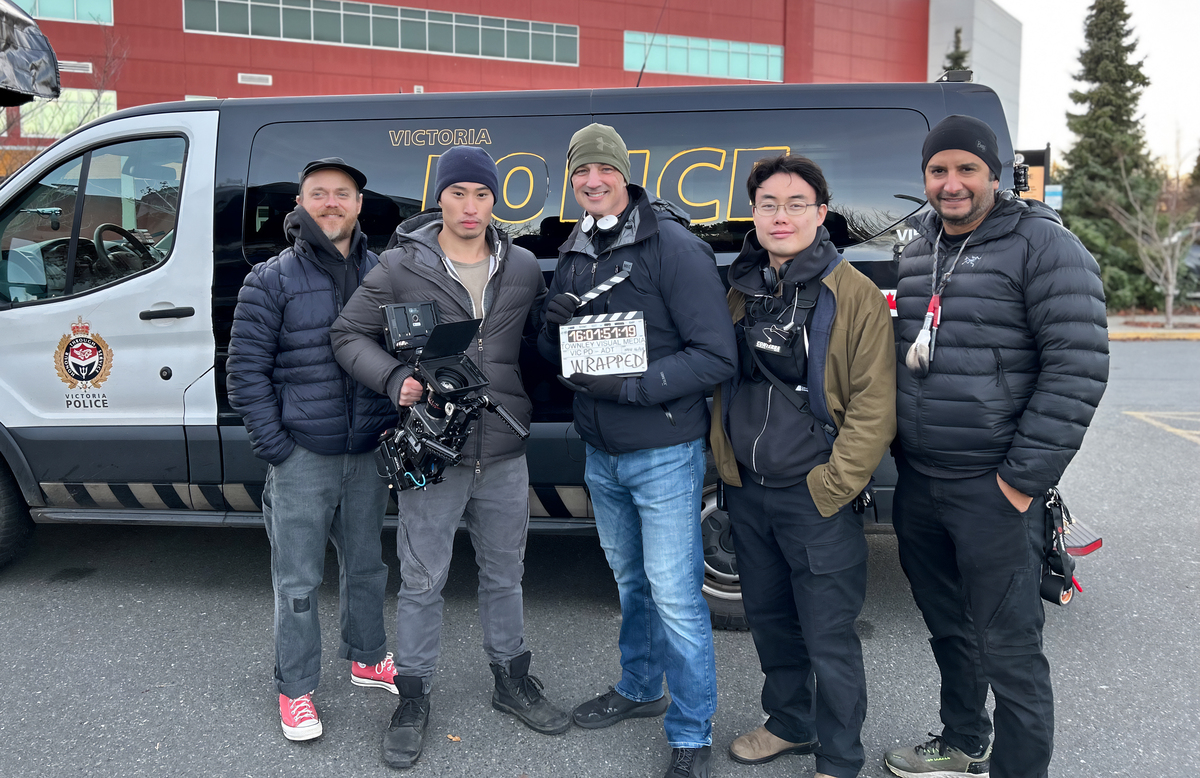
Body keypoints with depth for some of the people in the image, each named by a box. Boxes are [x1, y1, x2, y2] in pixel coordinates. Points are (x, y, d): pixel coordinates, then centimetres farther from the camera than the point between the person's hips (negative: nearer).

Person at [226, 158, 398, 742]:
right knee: (298, 582, 5)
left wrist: (397, 430, 5)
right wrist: (275, 447, -10)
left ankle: (367, 659, 38)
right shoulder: (272, 280, -4)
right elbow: (245, 369, -5)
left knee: (366, 565, 18)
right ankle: (295, 690, 22)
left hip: (369, 453, 4)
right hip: (300, 456, -3)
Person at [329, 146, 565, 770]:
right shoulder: (400, 267, -5)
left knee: (504, 575, 18)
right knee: (422, 581, 8)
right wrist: (395, 380, -15)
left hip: (504, 454, 3)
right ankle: (413, 699, 26)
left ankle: (512, 680, 37)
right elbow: (349, 336, 0)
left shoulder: (522, 268, 4)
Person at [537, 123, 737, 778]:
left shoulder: (676, 248, -14)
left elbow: (717, 356, -19)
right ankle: (639, 688, 42)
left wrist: (629, 386, -26)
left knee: (675, 597, -2)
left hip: (664, 457, -7)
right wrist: (553, 325, -9)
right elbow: (551, 354, 14)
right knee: (630, 580, 22)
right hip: (601, 455, 7)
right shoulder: (574, 254, 9)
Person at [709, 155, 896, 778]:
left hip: (817, 497, -6)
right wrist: (725, 460, 11)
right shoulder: (742, 292, 8)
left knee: (828, 638, 3)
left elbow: (875, 405, -12)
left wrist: (832, 484, -14)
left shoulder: (854, 294, -9)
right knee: (768, 619, 19)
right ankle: (789, 725, 40)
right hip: (747, 493, 6)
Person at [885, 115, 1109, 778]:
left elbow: (1079, 368, -15)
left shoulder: (1042, 245, -10)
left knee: (1007, 648, 1)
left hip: (993, 492, -7)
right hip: (917, 485, 7)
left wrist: (1024, 477, -17)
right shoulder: (919, 252, 12)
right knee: (947, 628, 21)